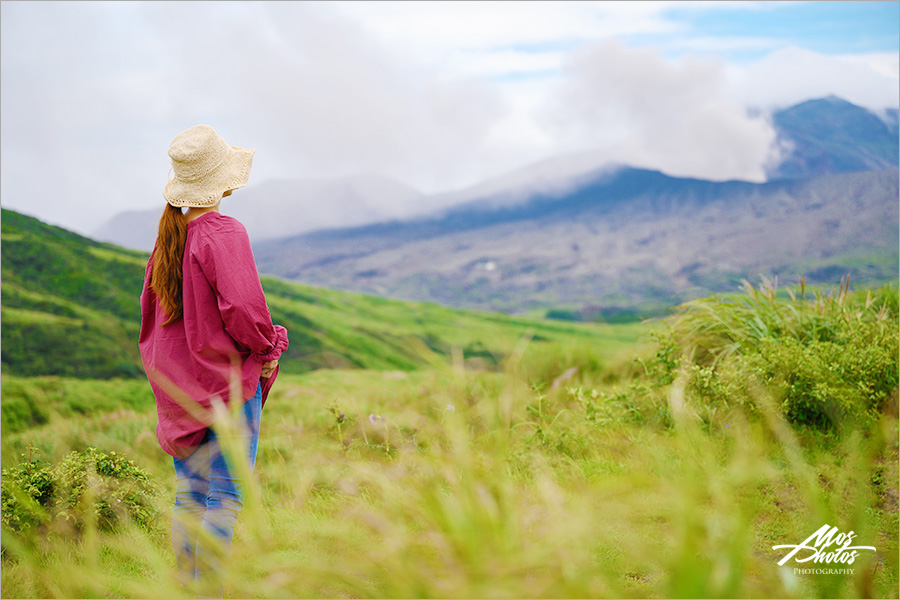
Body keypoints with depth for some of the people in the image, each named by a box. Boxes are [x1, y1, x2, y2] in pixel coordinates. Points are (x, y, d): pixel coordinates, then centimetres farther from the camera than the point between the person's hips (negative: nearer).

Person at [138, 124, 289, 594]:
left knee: (188, 493, 13)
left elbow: (151, 306, 15)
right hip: (226, 378, -8)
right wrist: (265, 345, -6)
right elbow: (240, 306, -25)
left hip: (180, 381, 8)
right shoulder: (224, 233, -16)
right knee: (225, 496, -2)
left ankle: (186, 589, 19)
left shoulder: (170, 236, 8)